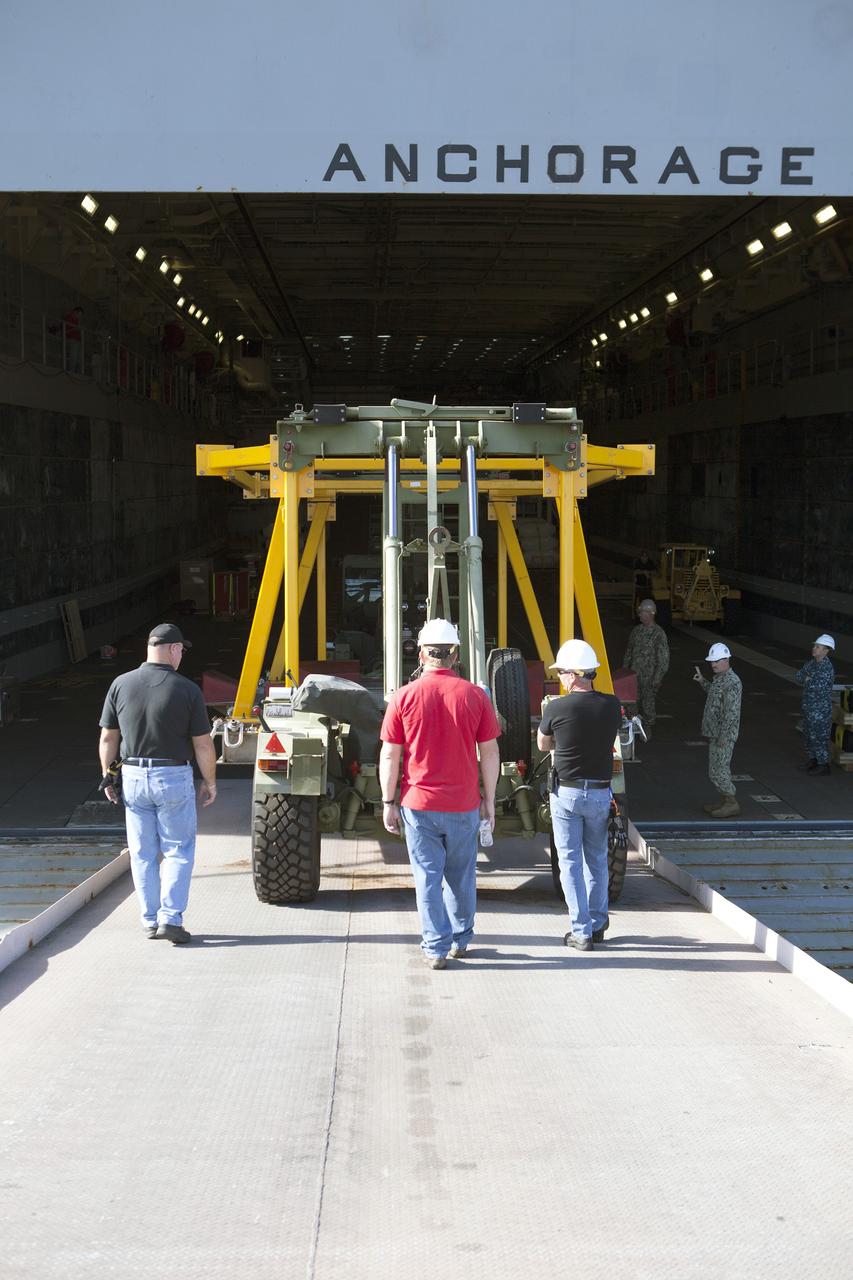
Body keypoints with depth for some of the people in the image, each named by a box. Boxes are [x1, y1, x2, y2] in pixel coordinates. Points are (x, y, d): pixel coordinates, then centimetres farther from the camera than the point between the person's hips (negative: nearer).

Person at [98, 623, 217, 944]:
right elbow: (203, 743, -7)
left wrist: (107, 776, 15)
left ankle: (150, 921, 16)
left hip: (133, 777, 3)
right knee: (179, 852, 7)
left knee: (142, 855, 12)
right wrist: (210, 782, 6)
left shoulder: (121, 684, -3)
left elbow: (108, 738, 3)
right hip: (174, 778, -3)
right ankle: (170, 918, -1)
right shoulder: (186, 689, -11)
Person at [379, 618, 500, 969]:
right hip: (464, 805, 1)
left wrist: (388, 802, 4)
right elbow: (490, 752, -1)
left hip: (419, 804, -1)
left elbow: (390, 755, -4)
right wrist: (489, 799, 8)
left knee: (427, 876, 6)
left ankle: (436, 948, 7)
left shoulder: (405, 697, -6)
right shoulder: (475, 695, -4)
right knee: (461, 875, 17)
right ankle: (460, 939, 30)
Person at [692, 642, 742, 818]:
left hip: (724, 735, -10)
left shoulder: (732, 682, -20)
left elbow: (732, 713, -24)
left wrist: (723, 736, -24)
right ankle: (726, 800, 25)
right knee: (720, 768, 16)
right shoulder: (718, 678, 11)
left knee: (718, 771, -7)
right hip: (715, 733, 10)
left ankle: (732, 804, 0)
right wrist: (702, 681, 22)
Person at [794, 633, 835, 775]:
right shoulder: (812, 663, 7)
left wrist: (807, 680, -11)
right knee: (809, 735, 17)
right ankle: (813, 760, 29)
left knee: (819, 737, -3)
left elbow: (818, 687, -29)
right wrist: (807, 679, -12)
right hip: (809, 707, 9)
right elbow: (798, 676, 7)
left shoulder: (827, 668, -20)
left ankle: (824, 765, 5)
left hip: (821, 709, -9)